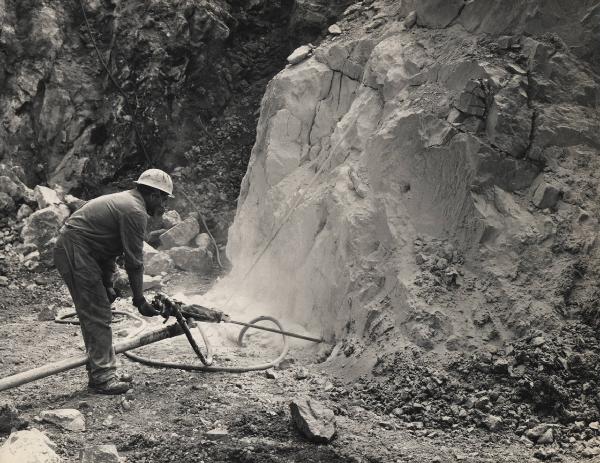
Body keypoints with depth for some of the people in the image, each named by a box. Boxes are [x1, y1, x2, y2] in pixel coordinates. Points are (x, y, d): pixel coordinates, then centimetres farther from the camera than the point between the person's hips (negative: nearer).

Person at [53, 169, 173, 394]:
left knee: (96, 315, 14)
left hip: (69, 251, 11)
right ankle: (102, 378, -5)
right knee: (97, 316, -8)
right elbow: (134, 260, -14)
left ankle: (102, 372, 19)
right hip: (76, 252, -11)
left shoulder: (124, 201, 19)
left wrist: (108, 285, 15)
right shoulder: (135, 211, -14)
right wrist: (139, 300, -7)